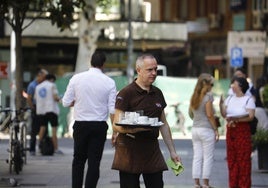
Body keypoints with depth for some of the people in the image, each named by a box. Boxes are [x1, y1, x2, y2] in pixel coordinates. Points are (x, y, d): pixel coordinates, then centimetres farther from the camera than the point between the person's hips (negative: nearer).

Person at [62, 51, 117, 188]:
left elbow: (66, 102, 0)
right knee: (94, 161, 4)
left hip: (80, 125, 1)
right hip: (99, 125, -1)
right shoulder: (109, 82, -6)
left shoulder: (76, 78, -3)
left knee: (78, 159, 15)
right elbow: (112, 109, -7)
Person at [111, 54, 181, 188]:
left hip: (152, 151, 6)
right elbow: (116, 125, -11)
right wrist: (135, 128, -30)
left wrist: (172, 151, 16)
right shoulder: (126, 93, -7)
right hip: (130, 151, -6)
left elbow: (164, 125, 20)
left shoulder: (157, 94, 14)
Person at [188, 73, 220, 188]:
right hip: (206, 130, -7)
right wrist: (215, 129, -9)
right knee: (208, 157, 1)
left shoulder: (194, 97, 9)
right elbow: (210, 115, -14)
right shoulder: (208, 96, -11)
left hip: (195, 129, 7)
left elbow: (190, 114, 16)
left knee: (197, 157, 8)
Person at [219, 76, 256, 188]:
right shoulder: (230, 98, 13)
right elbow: (224, 115, 7)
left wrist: (236, 120, -21)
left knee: (243, 158, -5)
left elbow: (250, 116, -13)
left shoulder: (248, 100, -5)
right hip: (230, 130, 6)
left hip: (243, 130, -6)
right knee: (231, 158, 6)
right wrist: (221, 104, -8)